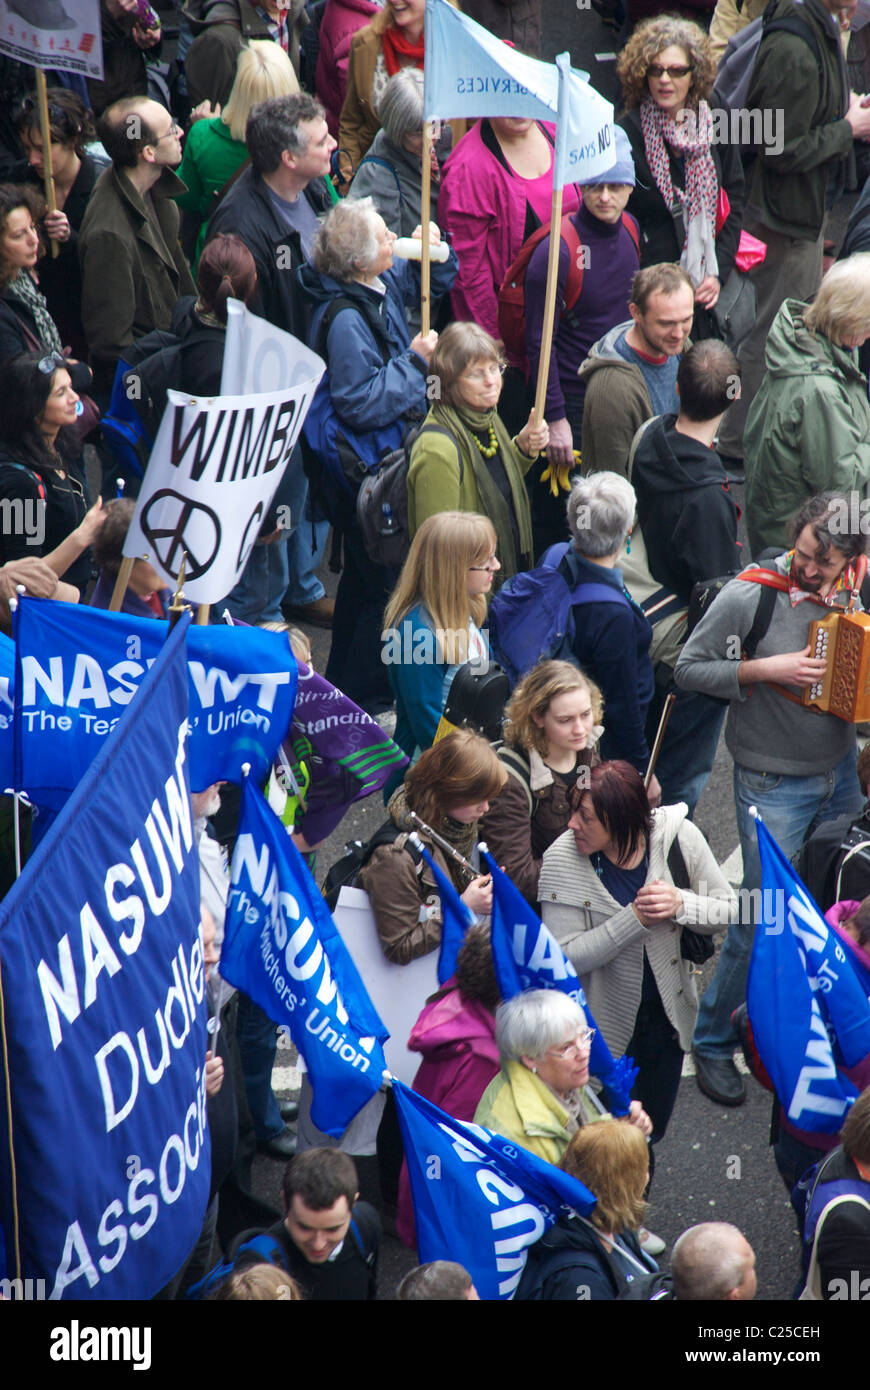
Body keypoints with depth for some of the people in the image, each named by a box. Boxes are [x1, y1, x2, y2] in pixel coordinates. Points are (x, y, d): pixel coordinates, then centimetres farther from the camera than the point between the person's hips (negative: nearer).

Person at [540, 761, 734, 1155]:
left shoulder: (677, 837, -16)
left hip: (668, 1013, 3)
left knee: (650, 1132, 19)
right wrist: (635, 919, -32)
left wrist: (681, 905, -26)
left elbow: (728, 909, -5)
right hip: (602, 1021, -3)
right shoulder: (562, 860, -22)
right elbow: (566, 956, -24)